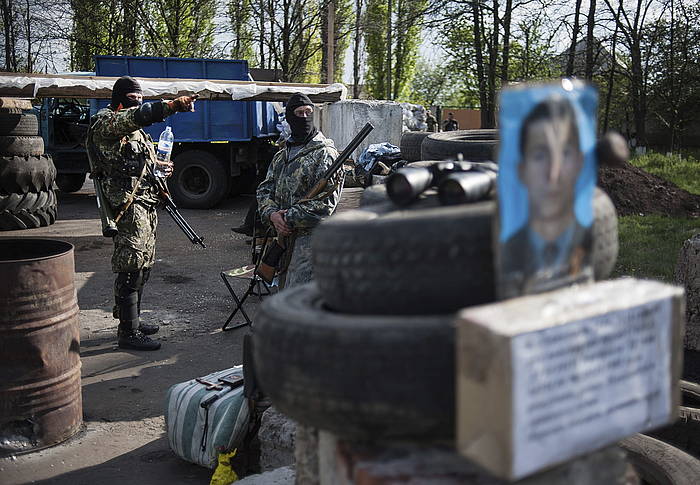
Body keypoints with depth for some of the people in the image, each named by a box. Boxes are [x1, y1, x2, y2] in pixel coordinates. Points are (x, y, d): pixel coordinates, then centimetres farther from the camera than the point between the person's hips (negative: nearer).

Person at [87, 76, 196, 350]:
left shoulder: (133, 128, 24)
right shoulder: (106, 121, -7)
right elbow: (138, 116, -28)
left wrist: (160, 167, 12)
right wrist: (175, 105, -39)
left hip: (146, 203, 10)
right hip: (129, 204, -10)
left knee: (142, 266, 15)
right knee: (131, 268, -9)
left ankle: (131, 320, 26)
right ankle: (129, 332, -5)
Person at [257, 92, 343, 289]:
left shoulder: (325, 154, -7)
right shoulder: (281, 156, 18)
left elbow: (325, 203, -16)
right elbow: (264, 190, 14)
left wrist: (288, 219, -13)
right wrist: (272, 214, -8)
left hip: (311, 237, -8)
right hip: (284, 237, 8)